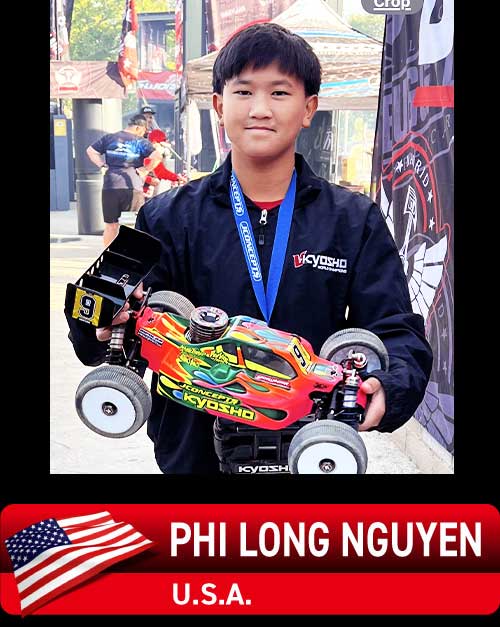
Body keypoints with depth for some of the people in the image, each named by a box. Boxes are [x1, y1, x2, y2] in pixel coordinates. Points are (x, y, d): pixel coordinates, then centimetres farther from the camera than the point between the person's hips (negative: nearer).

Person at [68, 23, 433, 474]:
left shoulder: (356, 222, -1)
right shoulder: (168, 218, -1)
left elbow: (398, 333, -4)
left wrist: (387, 387, -26)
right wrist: (106, 325, -30)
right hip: (193, 454, 0)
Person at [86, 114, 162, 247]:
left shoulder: (109, 138, 10)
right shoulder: (141, 142, 1)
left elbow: (90, 151, 10)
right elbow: (157, 157, -12)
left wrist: (103, 166, 7)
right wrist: (145, 171, -3)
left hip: (110, 187, 3)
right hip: (133, 187, -3)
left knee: (110, 226, 13)